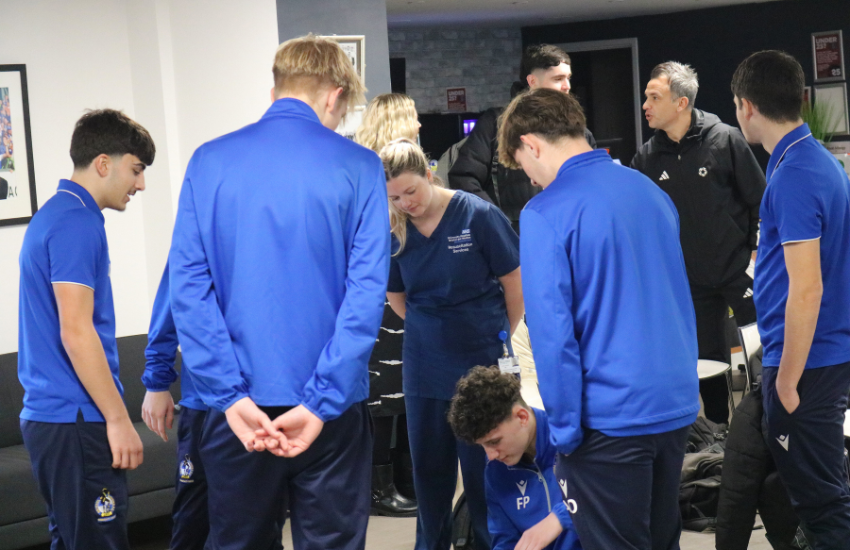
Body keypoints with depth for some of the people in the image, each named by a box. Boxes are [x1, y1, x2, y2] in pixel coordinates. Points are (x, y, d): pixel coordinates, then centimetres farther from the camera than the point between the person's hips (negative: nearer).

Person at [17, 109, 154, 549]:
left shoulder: (55, 215, 17)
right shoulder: (77, 223, -14)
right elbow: (76, 333, -20)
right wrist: (118, 419, -16)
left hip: (48, 415, 10)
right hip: (75, 420, -10)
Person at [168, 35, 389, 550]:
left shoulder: (209, 162, 1)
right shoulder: (358, 167, -5)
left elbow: (188, 287, -7)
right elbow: (367, 293, -13)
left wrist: (231, 396, -10)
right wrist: (320, 403, -14)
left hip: (238, 408, 2)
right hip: (331, 410, -2)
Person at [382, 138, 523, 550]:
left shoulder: (478, 215, -13)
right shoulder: (392, 230, -3)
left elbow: (515, 281, -3)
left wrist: (502, 334, 7)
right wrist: (432, 331, 11)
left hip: (482, 362, -4)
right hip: (425, 366, 4)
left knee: (483, 466, 4)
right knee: (428, 465, 13)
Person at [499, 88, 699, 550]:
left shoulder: (545, 213, -14)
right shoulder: (649, 190, 7)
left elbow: (552, 332, -17)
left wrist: (565, 430, -9)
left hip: (610, 419, -7)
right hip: (677, 406, 7)